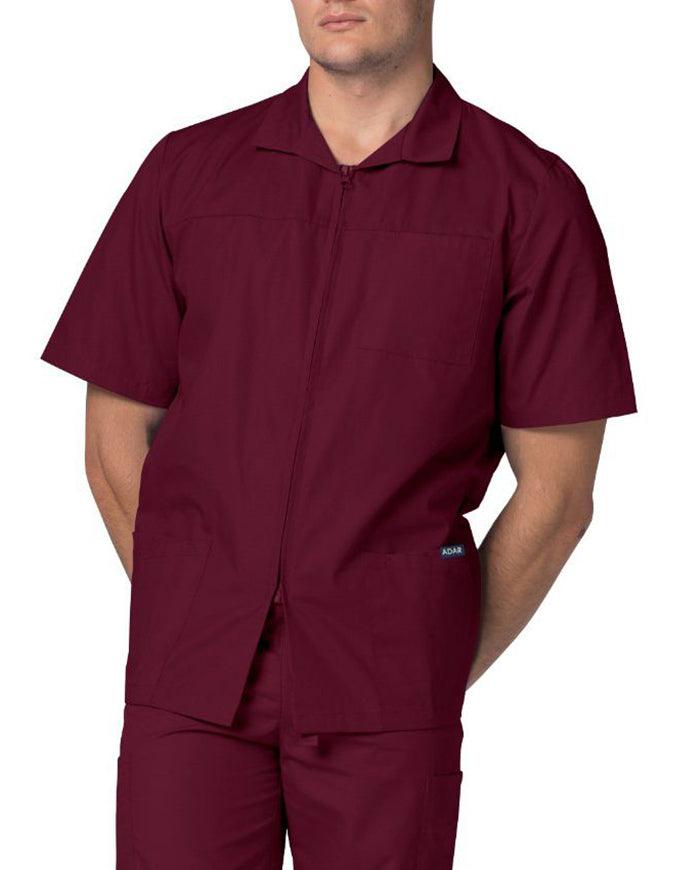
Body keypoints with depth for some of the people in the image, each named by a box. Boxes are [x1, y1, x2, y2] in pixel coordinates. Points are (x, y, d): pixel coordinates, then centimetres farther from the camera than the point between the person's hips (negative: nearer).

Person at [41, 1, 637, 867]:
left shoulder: (532, 200, -1)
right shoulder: (185, 172, 6)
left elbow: (557, 492, 1)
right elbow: (116, 440, 10)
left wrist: (438, 677, 3)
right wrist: (201, 633, 8)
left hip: (386, 693, -1)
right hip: (192, 684, 2)